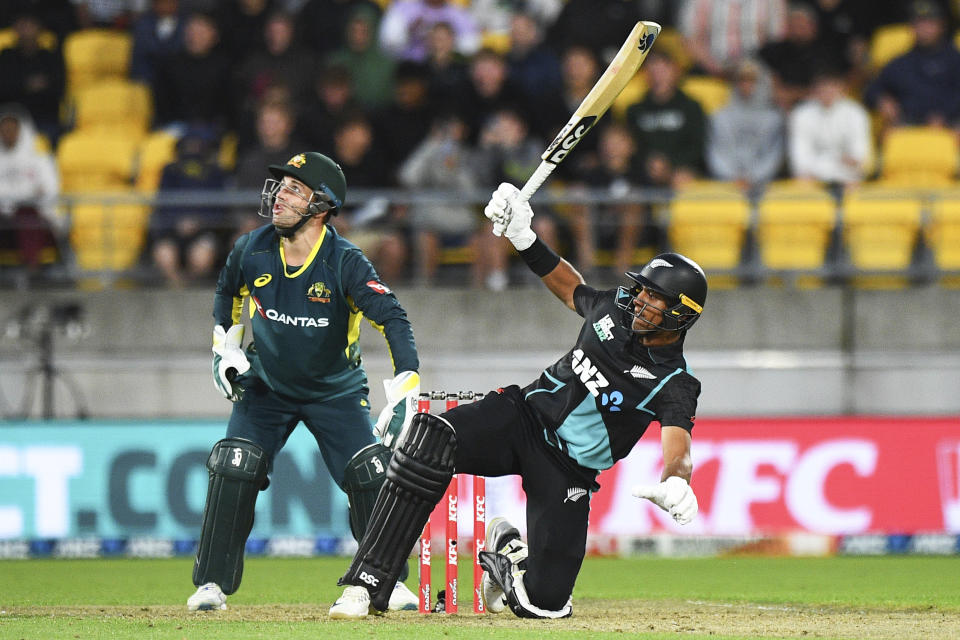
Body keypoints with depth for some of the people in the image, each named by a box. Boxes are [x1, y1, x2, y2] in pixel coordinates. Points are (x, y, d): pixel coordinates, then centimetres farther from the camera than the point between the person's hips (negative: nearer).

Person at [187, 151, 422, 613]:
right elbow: (228, 292, 9)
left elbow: (393, 319, -29)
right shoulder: (252, 251, -15)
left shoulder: (345, 263, -26)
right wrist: (225, 347, 4)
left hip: (335, 391, -2)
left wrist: (404, 393, -39)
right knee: (233, 470, -15)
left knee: (370, 474, -13)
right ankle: (211, 584, -6)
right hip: (265, 385, 2)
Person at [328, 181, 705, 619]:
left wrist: (675, 483, -58)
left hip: (568, 470, -3)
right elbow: (572, 289, 22)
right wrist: (523, 239, 10)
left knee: (545, 600, -11)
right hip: (526, 415, 3)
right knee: (432, 440, -29)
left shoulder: (675, 385, -16)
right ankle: (368, 583, -28)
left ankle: (506, 549, 29)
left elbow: (678, 449, -33)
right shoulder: (618, 308, 0)